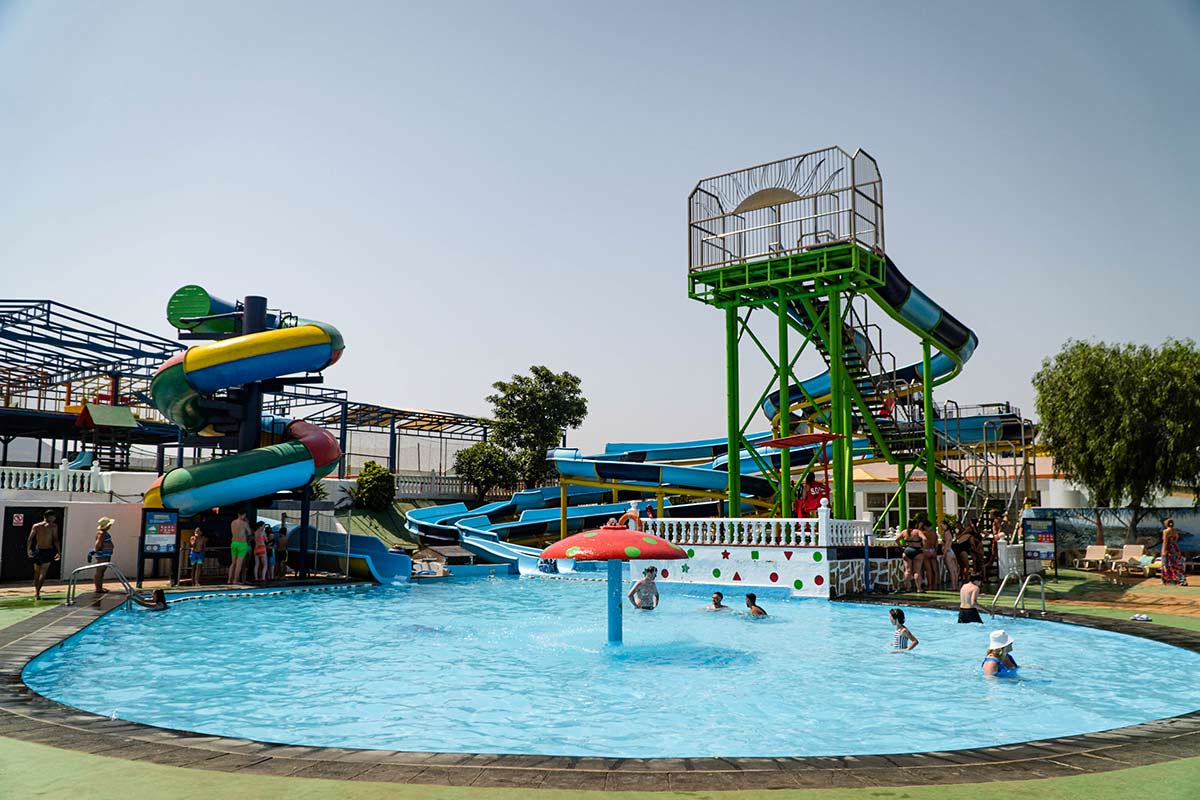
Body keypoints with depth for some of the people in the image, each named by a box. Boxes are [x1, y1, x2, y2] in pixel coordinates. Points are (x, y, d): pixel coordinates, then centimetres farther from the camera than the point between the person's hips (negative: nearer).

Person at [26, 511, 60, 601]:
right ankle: (38, 592, -13)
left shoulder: (36, 526, 7)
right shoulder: (53, 526, -2)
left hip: (37, 550, 3)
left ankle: (36, 591, 16)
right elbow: (55, 540, -7)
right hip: (48, 551, -3)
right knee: (43, 573, -2)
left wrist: (28, 550, 11)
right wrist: (59, 552, -4)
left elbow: (30, 539, 2)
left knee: (37, 573, 16)